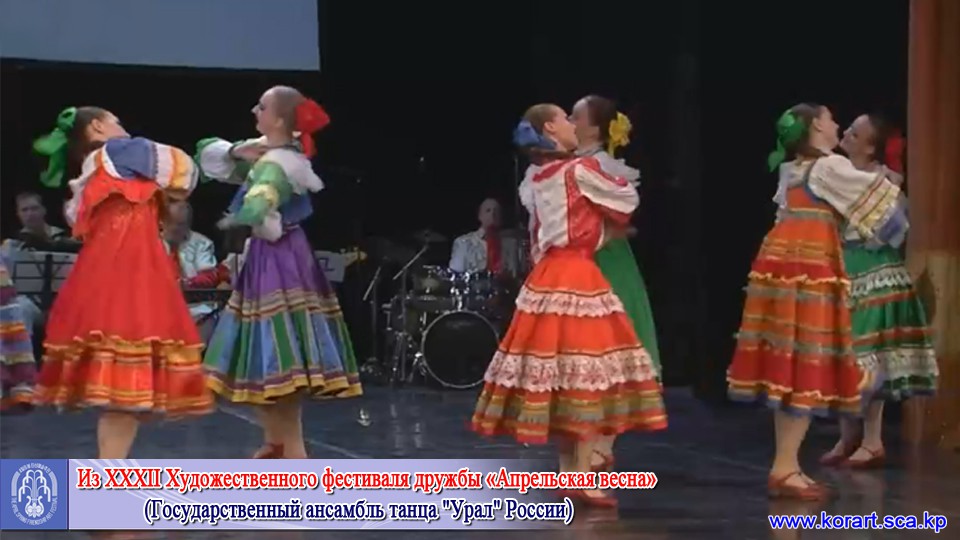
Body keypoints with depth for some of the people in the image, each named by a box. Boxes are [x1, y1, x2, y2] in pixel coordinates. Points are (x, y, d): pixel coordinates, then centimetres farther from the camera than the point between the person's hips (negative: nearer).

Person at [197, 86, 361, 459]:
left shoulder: (274, 165, -20)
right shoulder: (268, 151, 8)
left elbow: (255, 209, -41)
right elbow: (208, 154, 15)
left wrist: (232, 221, -23)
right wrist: (236, 153, -4)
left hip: (277, 261, -10)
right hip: (270, 259, 10)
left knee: (279, 359, -7)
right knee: (266, 358, 16)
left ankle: (293, 450, -4)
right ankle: (275, 444, 26)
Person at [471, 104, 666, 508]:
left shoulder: (539, 180, 15)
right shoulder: (580, 170, -8)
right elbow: (628, 200, 4)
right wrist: (618, 185, 25)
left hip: (547, 276, 8)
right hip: (578, 277, -8)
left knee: (555, 372, 8)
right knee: (584, 375, -6)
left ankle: (567, 477, 13)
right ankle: (582, 481, -7)